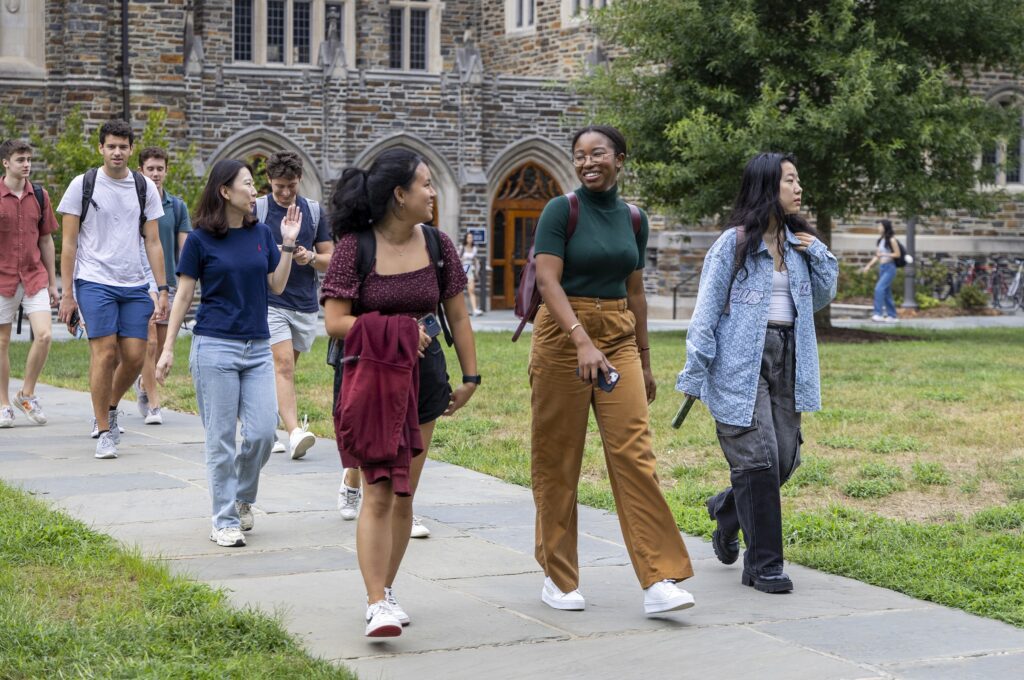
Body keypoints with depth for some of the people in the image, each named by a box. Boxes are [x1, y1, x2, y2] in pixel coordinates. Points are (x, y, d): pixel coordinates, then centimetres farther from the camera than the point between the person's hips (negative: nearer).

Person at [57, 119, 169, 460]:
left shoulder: (145, 187, 9)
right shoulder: (83, 185, 0)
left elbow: (153, 242, 11)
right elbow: (68, 243, 2)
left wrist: (162, 290, 4)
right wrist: (67, 294, -3)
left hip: (135, 285, 3)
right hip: (95, 282, -3)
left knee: (134, 356, 0)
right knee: (105, 353, -10)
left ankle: (110, 408, 28)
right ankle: (104, 432, 1)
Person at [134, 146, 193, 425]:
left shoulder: (177, 206, 7)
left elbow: (184, 247, 6)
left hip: (168, 284, 3)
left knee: (161, 346, 9)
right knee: (149, 344, -11)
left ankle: (143, 384, 36)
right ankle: (153, 405, -6)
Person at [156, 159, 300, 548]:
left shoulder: (261, 234, 8)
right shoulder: (200, 239, -4)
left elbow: (277, 286, 12)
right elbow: (183, 296, 0)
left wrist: (288, 244, 1)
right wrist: (168, 349, -3)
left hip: (258, 348, 4)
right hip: (215, 347, -4)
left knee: (263, 433, -3)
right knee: (221, 439, 0)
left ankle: (242, 498, 24)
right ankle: (225, 521, 9)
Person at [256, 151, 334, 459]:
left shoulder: (314, 211, 8)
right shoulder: (256, 210, -1)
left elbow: (330, 258, 10)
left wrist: (311, 257, -10)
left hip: (306, 305, 4)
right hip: (270, 303, -4)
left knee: (283, 369, 11)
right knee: (283, 365, -17)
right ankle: (294, 433, -28)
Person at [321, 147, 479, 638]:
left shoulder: (436, 245, 3)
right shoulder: (354, 247, -11)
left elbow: (457, 316, 11)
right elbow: (335, 322, -14)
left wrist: (470, 377, 12)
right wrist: (395, 333, -21)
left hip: (422, 378, 4)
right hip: (367, 380, -4)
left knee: (403, 496, 8)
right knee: (378, 493, -11)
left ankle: (385, 592, 22)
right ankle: (377, 604, -11)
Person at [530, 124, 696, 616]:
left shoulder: (634, 219, 10)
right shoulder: (561, 210, -6)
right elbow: (548, 281, -16)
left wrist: (644, 362, 19)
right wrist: (582, 341, -29)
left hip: (619, 338, 4)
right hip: (563, 335, -4)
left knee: (634, 453, -7)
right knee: (557, 460, 3)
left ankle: (658, 581, -10)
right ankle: (558, 578, 16)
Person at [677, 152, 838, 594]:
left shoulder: (796, 242, 13)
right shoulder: (734, 243, -5)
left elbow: (821, 298, 21)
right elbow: (707, 309, -6)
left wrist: (818, 255, 4)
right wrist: (694, 374, -9)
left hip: (787, 359, 6)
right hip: (742, 362, -6)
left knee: (785, 457, 7)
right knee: (758, 458, -8)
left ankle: (728, 509, 36)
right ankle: (764, 565, 0)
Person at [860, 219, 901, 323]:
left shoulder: (891, 240, -10)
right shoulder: (880, 240, 12)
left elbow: (897, 254, -10)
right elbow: (877, 256, 15)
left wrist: (884, 254, -18)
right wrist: (868, 266, 6)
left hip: (889, 267, -8)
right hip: (882, 267, 8)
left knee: (879, 288, -21)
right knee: (886, 293, 9)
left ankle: (878, 314, -25)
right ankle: (892, 316, 15)